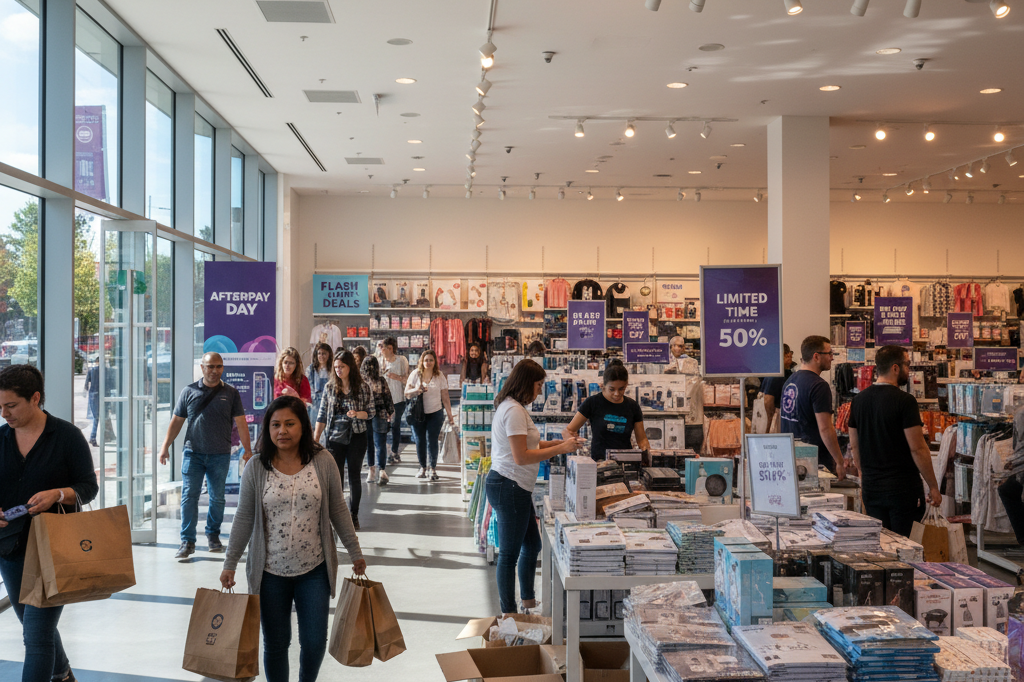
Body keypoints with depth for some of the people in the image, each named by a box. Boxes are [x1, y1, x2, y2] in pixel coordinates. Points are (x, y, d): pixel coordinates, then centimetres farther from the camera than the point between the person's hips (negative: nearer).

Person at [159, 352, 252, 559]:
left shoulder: (230, 393, 5)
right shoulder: (189, 392, 6)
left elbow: (241, 422, 4)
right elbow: (176, 421, 10)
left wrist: (247, 449, -2)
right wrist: (165, 446, 3)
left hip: (220, 455, 0)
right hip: (193, 453, 0)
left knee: (217, 498, 8)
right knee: (189, 497, -5)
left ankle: (213, 535, 25)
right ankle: (187, 542, 0)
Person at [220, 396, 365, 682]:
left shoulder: (323, 462, -6)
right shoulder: (255, 470, -6)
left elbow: (338, 511, 2)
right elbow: (244, 520, 0)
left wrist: (355, 553, 6)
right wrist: (230, 565, 1)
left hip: (314, 570, 0)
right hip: (270, 573, 0)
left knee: (314, 642, 6)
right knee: (275, 644, 10)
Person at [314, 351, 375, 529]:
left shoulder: (362, 387, -2)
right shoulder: (330, 387, 4)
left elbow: (371, 412, 2)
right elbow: (322, 416, 7)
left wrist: (357, 414, -19)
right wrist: (315, 439, 3)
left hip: (356, 437, -1)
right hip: (335, 438, 1)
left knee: (354, 476, 6)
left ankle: (353, 515, 18)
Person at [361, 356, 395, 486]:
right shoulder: (381, 381, -7)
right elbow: (387, 397, -1)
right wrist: (390, 412, 12)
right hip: (380, 416, -1)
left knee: (368, 444, 15)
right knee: (380, 444, 1)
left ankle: (371, 470, 21)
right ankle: (381, 470, -11)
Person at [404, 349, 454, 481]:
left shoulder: (440, 376, 1)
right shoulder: (415, 374, 2)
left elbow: (445, 398, 3)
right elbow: (407, 393, 2)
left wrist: (450, 416, 0)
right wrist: (416, 390, -19)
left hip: (435, 413, -1)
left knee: (432, 441, -7)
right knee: (420, 441, 3)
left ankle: (432, 468, 6)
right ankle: (423, 467, 19)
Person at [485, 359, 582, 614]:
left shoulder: (511, 407, 14)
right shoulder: (514, 411, -20)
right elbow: (521, 457, -24)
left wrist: (557, 443, 10)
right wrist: (560, 449, -19)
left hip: (515, 488, 11)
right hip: (509, 487, -11)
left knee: (532, 545, 21)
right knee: (510, 553, -1)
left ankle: (528, 602, 34)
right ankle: (509, 615, 9)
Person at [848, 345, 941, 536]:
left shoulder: (859, 399, 6)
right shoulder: (904, 401, -14)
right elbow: (917, 448, -16)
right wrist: (933, 487, -8)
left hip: (871, 487, 6)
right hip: (902, 488, -6)